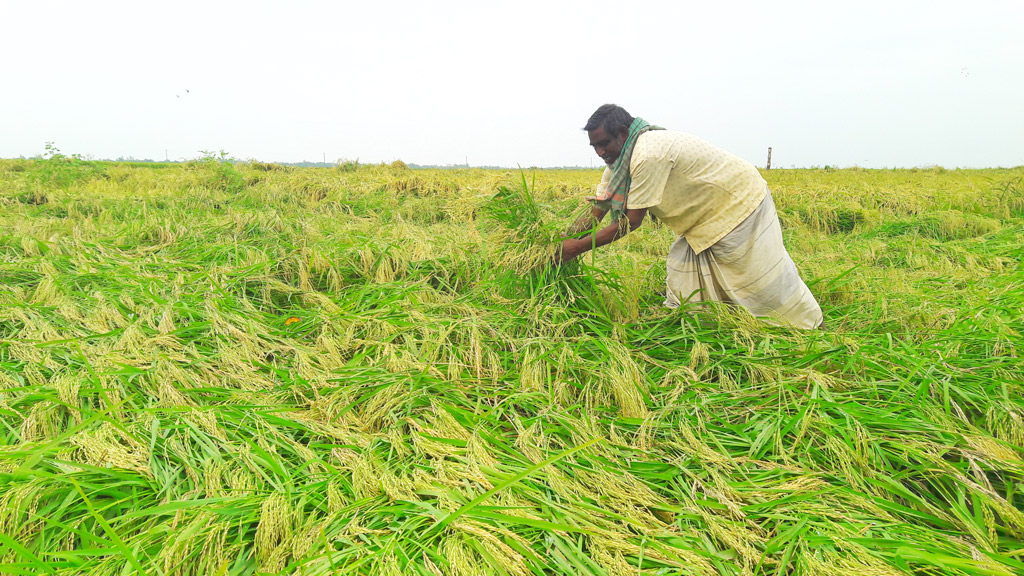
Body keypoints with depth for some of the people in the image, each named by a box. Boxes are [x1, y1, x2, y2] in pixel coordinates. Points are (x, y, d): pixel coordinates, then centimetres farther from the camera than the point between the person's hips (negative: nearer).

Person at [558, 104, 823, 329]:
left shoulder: (649, 155, -33)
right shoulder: (619, 160, -2)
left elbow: (630, 222, -30)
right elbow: (595, 213, -2)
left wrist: (578, 247, -26)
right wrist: (561, 243, -11)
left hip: (740, 203, -9)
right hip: (707, 217, 9)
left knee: (765, 279, 1)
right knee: (681, 268, 8)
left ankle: (814, 329, 21)